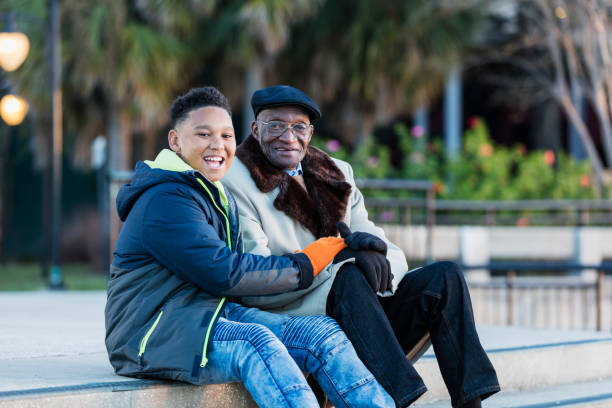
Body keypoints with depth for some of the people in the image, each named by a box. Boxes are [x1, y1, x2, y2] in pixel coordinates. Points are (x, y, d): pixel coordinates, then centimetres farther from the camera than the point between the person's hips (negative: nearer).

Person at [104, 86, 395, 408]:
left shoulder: (220, 198, 21)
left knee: (322, 332, -6)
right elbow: (224, 274, -19)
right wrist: (303, 266, -7)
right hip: (152, 332, -10)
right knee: (257, 342, -36)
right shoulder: (165, 200, -13)